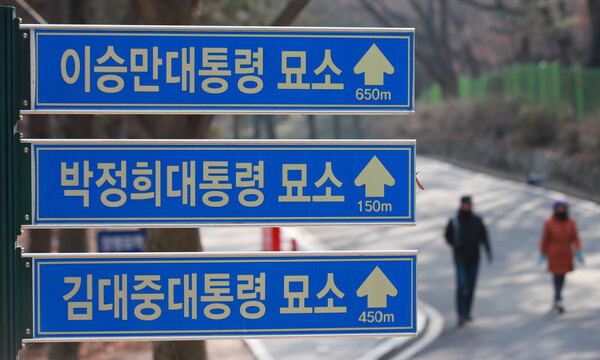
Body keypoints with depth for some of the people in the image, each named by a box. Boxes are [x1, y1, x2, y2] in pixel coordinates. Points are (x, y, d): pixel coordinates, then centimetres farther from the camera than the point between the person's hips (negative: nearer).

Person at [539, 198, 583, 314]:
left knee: (562, 277, 13)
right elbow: (545, 239, -4)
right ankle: (558, 301, -13)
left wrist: (578, 251, -9)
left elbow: (575, 238, 2)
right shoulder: (549, 223, -9)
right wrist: (543, 254, -1)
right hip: (554, 255, -4)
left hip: (566, 255, 4)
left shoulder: (571, 222, 0)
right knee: (557, 276, -11)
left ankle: (556, 300, 27)